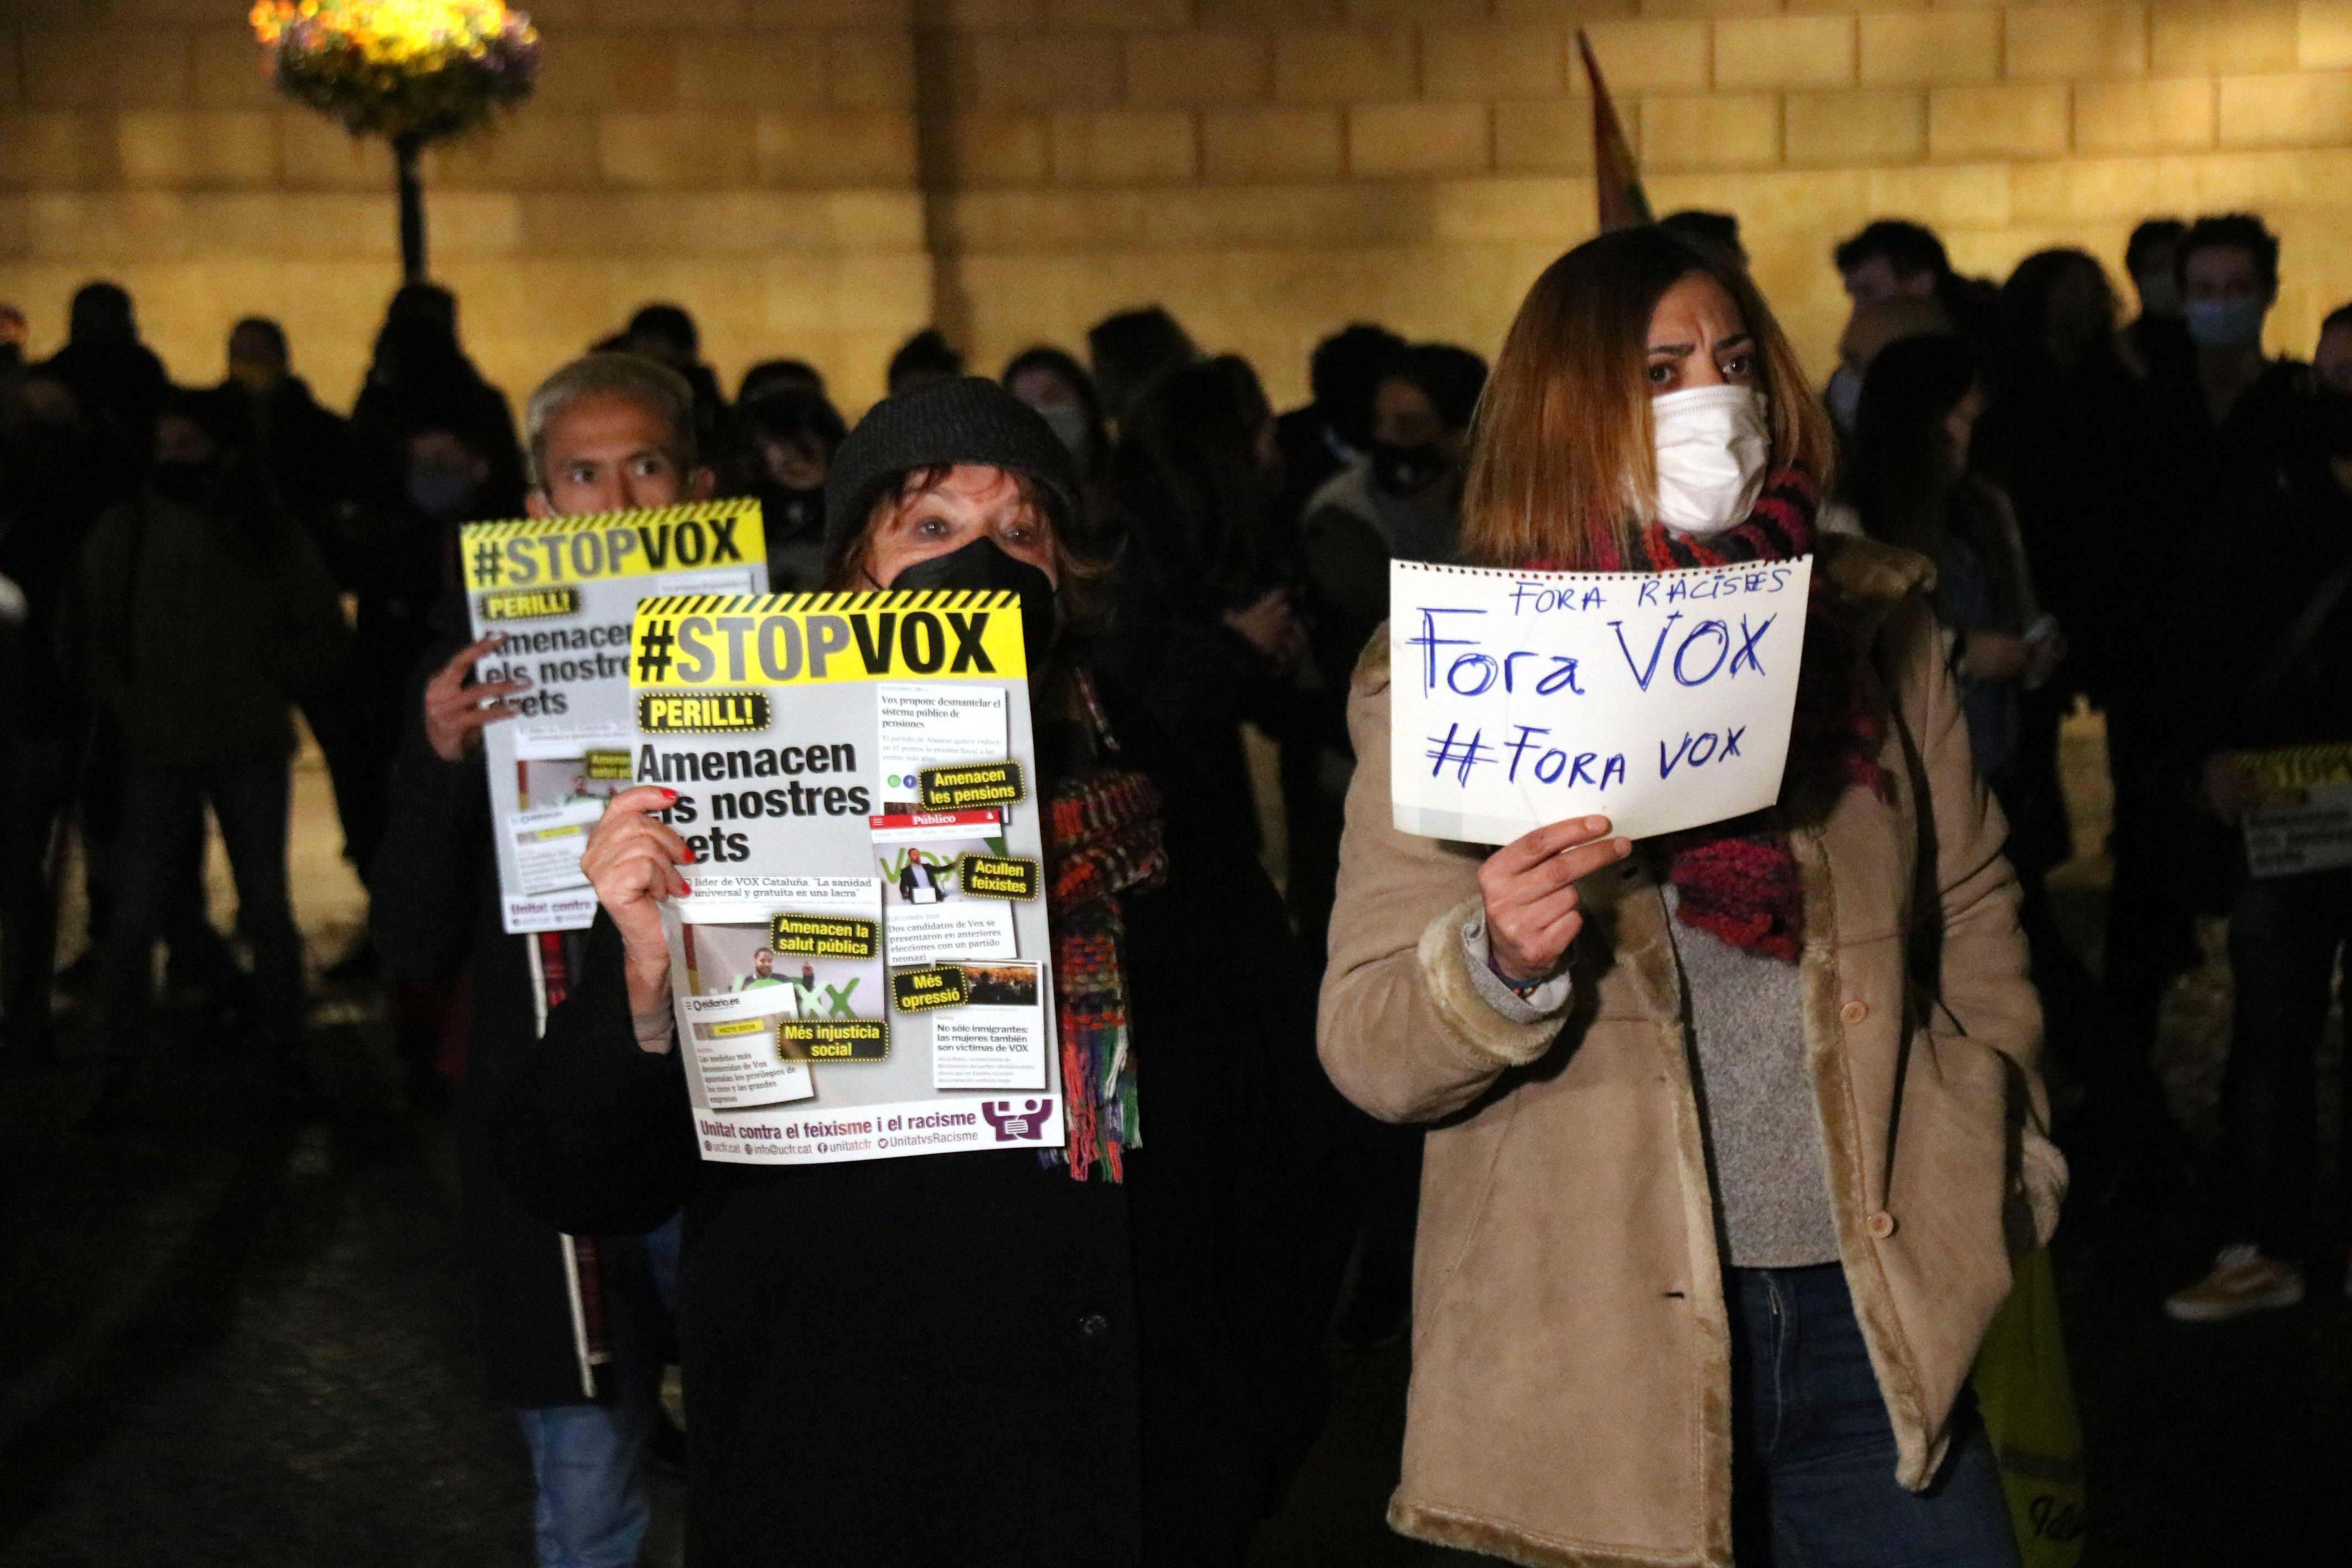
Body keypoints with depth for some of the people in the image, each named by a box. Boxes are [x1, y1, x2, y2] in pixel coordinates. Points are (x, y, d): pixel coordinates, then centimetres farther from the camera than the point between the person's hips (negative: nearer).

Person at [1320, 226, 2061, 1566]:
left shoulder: (1874, 626, 5)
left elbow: (1972, 917, 16)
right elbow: (1366, 1051, -7)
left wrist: (1987, 1159, 8)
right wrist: (1498, 963, -25)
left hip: (1874, 1316, 3)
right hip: (1607, 1343, -2)